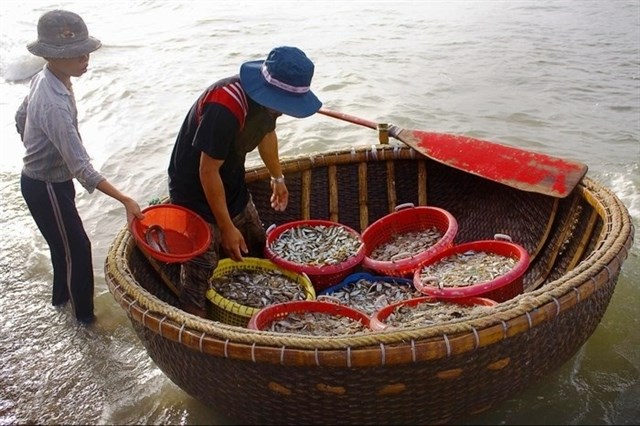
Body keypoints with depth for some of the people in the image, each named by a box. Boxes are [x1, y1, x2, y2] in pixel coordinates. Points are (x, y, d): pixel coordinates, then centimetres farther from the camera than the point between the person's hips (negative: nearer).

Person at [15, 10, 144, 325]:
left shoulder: (43, 79, -4)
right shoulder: (55, 105, -35)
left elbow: (20, 118, 13)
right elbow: (81, 168, -37)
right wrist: (125, 201, -37)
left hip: (46, 179, 9)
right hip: (46, 188, -9)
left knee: (65, 243, 25)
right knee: (77, 248, 6)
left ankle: (62, 295, 47)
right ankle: (85, 314, 25)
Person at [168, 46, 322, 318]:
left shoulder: (268, 96, -10)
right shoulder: (224, 107, -36)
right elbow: (208, 171, -29)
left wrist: (277, 177, 22)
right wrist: (227, 228, -23)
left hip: (232, 184, 8)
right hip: (195, 191, -8)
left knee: (256, 253, 15)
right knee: (201, 274, -6)